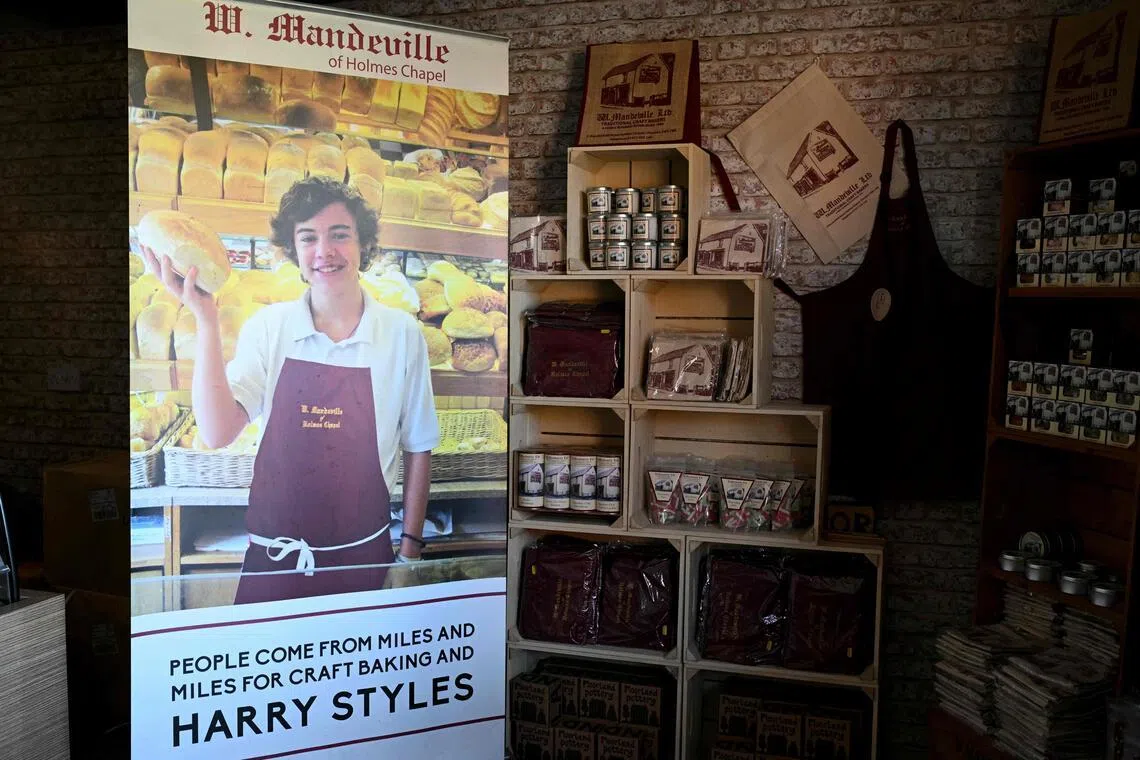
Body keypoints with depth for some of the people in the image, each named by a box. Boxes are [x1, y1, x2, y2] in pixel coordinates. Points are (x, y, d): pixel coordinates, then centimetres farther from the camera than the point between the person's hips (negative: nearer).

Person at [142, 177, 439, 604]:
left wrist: (411, 546, 4)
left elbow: (417, 448, 3)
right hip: (272, 554, 1)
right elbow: (217, 433, -15)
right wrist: (206, 318, -20)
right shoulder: (268, 327, -3)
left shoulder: (402, 333, -5)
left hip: (364, 554, 0)